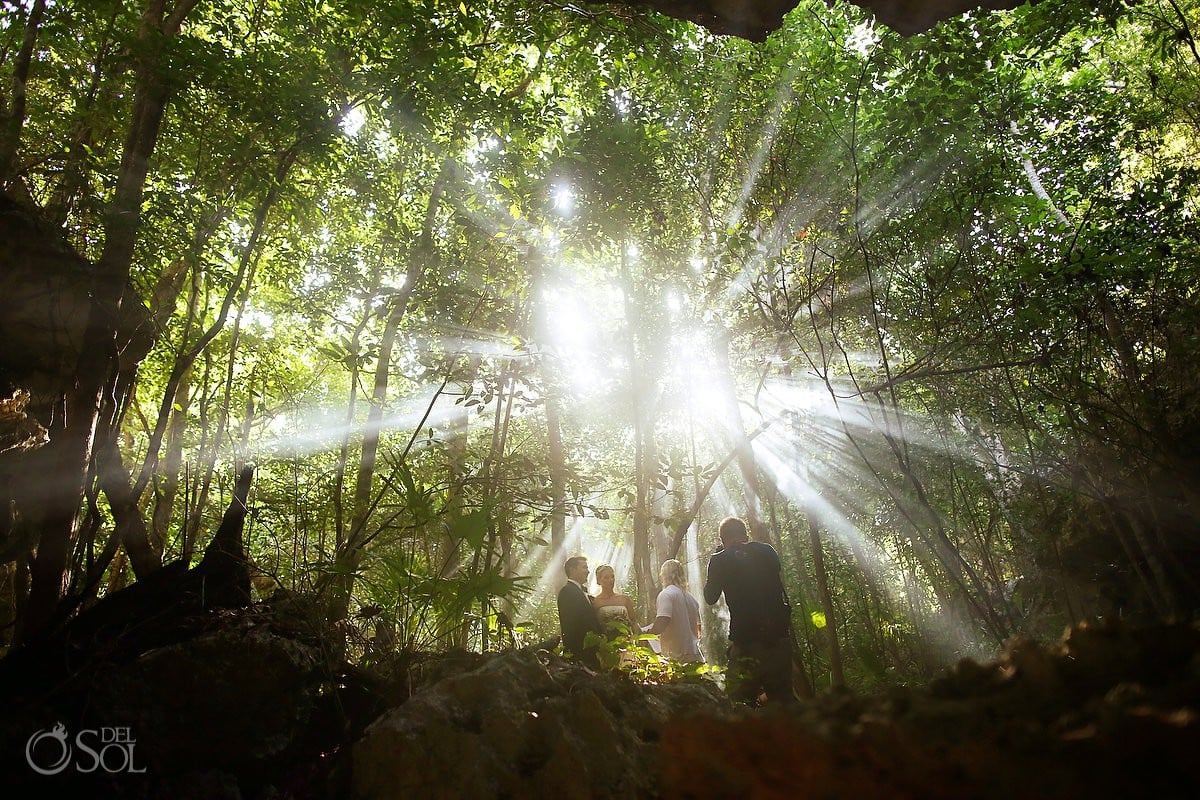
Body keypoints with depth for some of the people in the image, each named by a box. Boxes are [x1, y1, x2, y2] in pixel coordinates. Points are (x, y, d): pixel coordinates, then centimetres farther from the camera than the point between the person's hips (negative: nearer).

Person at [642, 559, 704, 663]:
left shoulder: (666, 594, -8)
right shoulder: (692, 599, 16)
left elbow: (660, 626, -20)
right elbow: (699, 629, 21)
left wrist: (642, 631, -6)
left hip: (676, 657, -7)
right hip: (695, 657, 7)